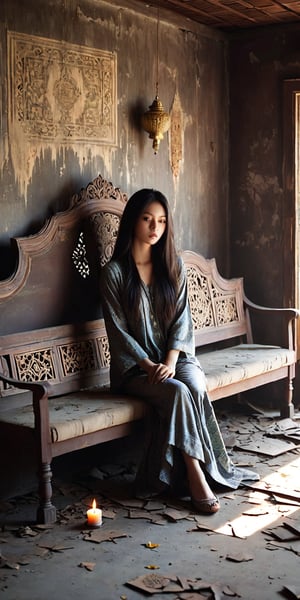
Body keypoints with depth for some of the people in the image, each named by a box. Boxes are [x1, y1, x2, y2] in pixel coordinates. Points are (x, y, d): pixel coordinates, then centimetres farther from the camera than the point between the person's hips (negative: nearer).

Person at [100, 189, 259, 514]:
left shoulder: (173, 264, 6)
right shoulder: (114, 271, -5)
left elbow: (181, 318, 1)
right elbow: (118, 330, -8)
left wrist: (171, 362, -14)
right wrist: (150, 366, -17)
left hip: (175, 356, 3)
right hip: (135, 366, -3)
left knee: (196, 387, -29)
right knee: (178, 392, -31)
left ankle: (186, 473, -19)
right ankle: (198, 475, -22)